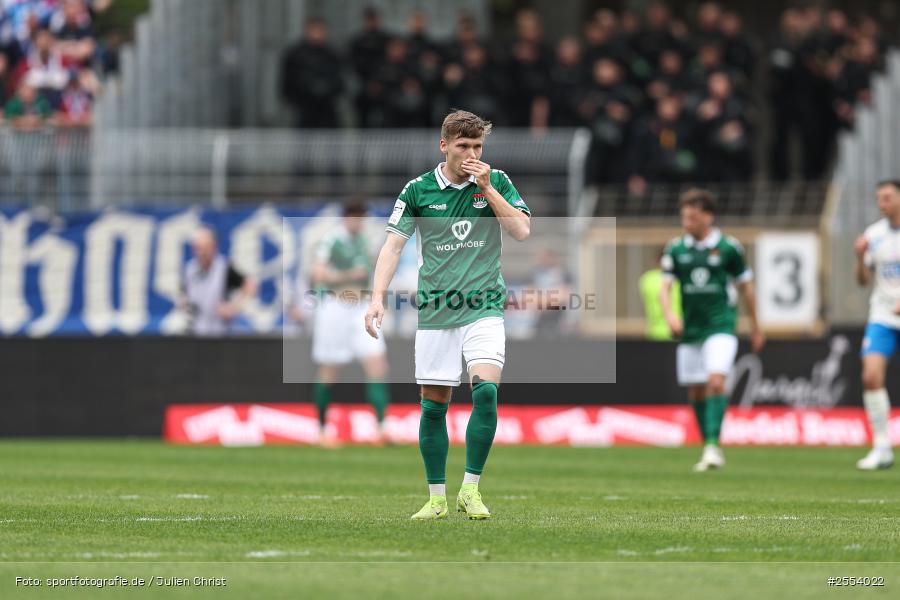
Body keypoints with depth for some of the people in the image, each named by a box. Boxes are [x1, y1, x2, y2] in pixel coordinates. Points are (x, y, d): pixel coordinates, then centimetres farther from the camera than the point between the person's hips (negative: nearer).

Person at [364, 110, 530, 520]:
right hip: (435, 312, 1)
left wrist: (487, 189, -12)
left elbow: (522, 231, -7)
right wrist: (378, 296, -14)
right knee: (433, 405, 3)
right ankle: (437, 498, 15)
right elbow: (393, 244, -2)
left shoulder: (496, 181, 3)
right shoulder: (418, 190, 1)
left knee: (485, 390, -19)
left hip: (484, 306, -1)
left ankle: (471, 489, -9)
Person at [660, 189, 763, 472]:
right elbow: (665, 287, 2)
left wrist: (755, 327, 12)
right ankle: (708, 450, 18)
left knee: (716, 382, -21)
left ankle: (713, 444, -22)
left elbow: (745, 286, 6)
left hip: (721, 326, -4)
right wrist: (670, 314, -19)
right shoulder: (676, 249, 3)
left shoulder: (728, 247, -4)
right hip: (690, 329, 4)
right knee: (696, 392, 7)